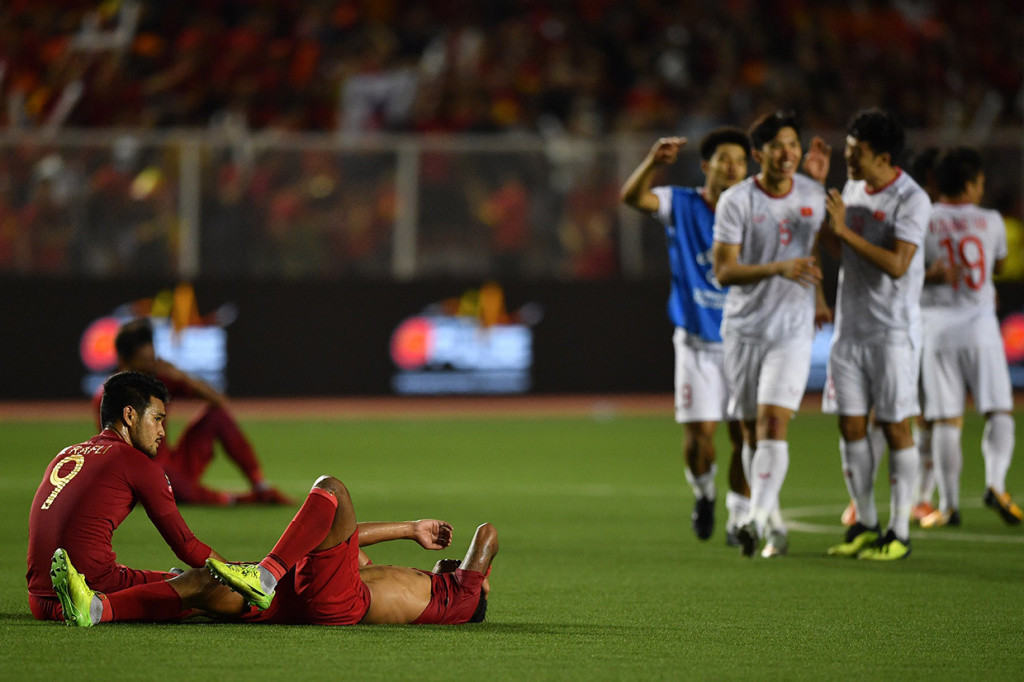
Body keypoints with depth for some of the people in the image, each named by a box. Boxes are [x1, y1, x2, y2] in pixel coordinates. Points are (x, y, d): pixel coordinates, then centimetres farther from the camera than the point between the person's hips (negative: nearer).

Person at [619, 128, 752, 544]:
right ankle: (703, 492, 24)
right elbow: (632, 197, -20)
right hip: (697, 341, -1)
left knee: (744, 433, -2)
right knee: (699, 432, -6)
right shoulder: (681, 206, -4)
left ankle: (739, 517, 13)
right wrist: (653, 163, -40)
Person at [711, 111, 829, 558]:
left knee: (773, 421, -17)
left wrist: (817, 297, 30)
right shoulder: (736, 201, -8)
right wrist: (778, 269, -26)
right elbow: (723, 271, -14)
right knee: (752, 432, 7)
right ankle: (774, 524, 22)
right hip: (743, 328, 0)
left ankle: (756, 519, -24)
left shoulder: (813, 195, 3)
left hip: (793, 328, 0)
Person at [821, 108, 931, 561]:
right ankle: (864, 524, 16)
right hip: (849, 329, 7)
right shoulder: (852, 190, 9)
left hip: (892, 332, -7)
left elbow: (896, 265, -22)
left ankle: (899, 531, 3)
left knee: (895, 428, -2)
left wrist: (845, 230, -22)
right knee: (851, 425, 6)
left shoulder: (911, 200, -14)